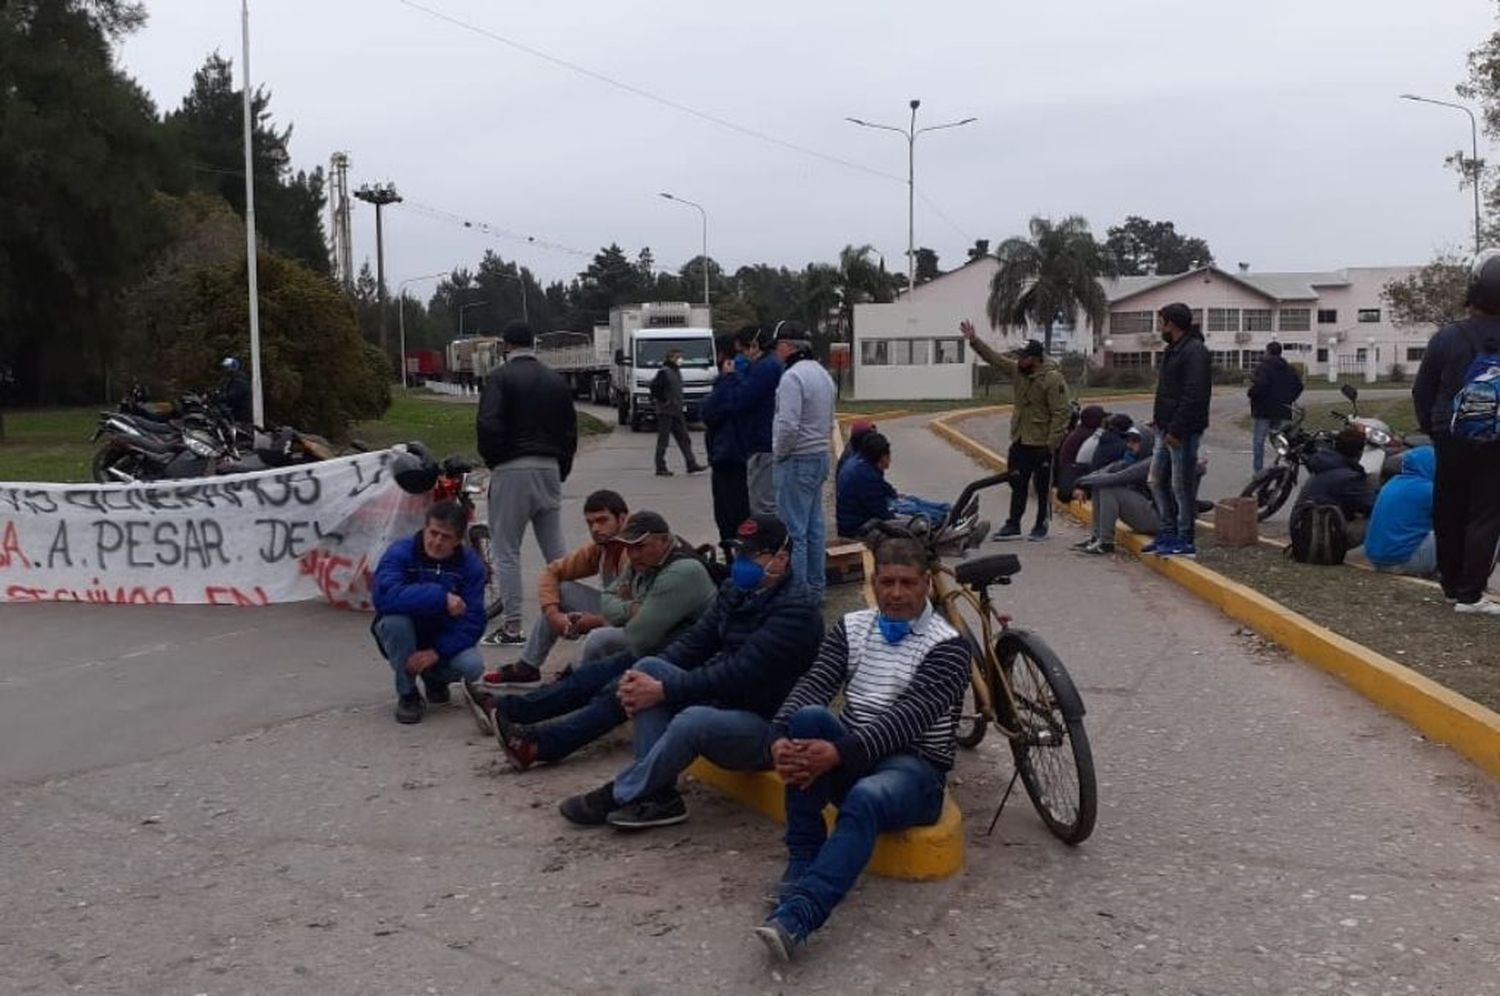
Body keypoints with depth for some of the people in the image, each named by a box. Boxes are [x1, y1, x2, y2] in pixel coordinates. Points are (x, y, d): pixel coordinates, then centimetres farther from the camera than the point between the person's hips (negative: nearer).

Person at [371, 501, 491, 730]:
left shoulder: (471, 564, -11)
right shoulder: (400, 552, -18)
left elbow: (472, 621, -17)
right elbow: (384, 596, -37)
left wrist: (437, 651, -31)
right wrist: (440, 597, -39)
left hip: (445, 642, 1)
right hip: (405, 643, -1)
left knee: (473, 666, -29)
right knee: (394, 619, -35)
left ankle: (435, 679, 11)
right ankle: (408, 694, -11)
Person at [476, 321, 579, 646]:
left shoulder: (500, 377, -6)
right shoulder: (556, 380, 13)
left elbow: (488, 424, -17)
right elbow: (570, 429, 15)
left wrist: (492, 459, -1)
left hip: (512, 470, -5)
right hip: (550, 469, 6)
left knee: (507, 551, 0)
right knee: (555, 547, 11)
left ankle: (512, 626, -2)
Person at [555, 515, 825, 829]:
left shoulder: (795, 611, -19)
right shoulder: (737, 589, 8)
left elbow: (739, 673, -26)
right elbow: (697, 643, 6)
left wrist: (663, 690, -25)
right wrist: (645, 675, -11)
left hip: (767, 725, -9)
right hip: (722, 701, 9)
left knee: (694, 721, -37)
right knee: (648, 668, -8)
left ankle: (617, 797, -15)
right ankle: (659, 795, -15)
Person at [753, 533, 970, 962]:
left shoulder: (946, 645, -6)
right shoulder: (851, 627, 9)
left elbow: (907, 717, -21)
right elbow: (811, 685, -5)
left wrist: (839, 753, -34)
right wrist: (780, 738, -27)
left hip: (914, 767, -4)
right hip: (850, 759, 4)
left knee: (866, 799, -39)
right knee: (809, 716, -29)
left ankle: (794, 918, -49)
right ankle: (804, 859, -21)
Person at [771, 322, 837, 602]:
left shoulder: (792, 377, -18)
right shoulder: (822, 373, 13)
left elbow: (788, 425, -25)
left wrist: (779, 453, -10)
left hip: (797, 461, -10)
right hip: (820, 456, 10)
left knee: (794, 531, -5)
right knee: (815, 526, 15)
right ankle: (815, 587, 23)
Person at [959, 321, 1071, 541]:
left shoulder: (1053, 378, -18)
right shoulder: (1017, 370, 3)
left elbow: (1060, 413, -19)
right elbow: (994, 358, 10)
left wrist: (1052, 443, -22)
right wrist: (975, 341, 1)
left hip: (1042, 443, -7)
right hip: (1020, 441, 7)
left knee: (1043, 486, 5)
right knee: (1017, 485, 10)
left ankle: (1041, 526, 16)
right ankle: (1013, 525, 16)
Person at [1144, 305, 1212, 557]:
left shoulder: (1195, 351, -14)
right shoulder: (1174, 350, 18)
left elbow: (1194, 396, -22)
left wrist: (1176, 430, -23)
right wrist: (1159, 418, 14)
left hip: (1183, 432, -10)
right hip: (1167, 430, 10)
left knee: (1182, 485, -4)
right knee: (1158, 480, 15)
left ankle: (1184, 541, 4)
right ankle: (1168, 534, 23)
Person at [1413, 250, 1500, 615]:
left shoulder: (1446, 337, -4)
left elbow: (1422, 391, 2)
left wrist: (1432, 429, 14)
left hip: (1450, 439, 2)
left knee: (1449, 515, 12)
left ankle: (1452, 585, 20)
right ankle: (1469, 595, -2)